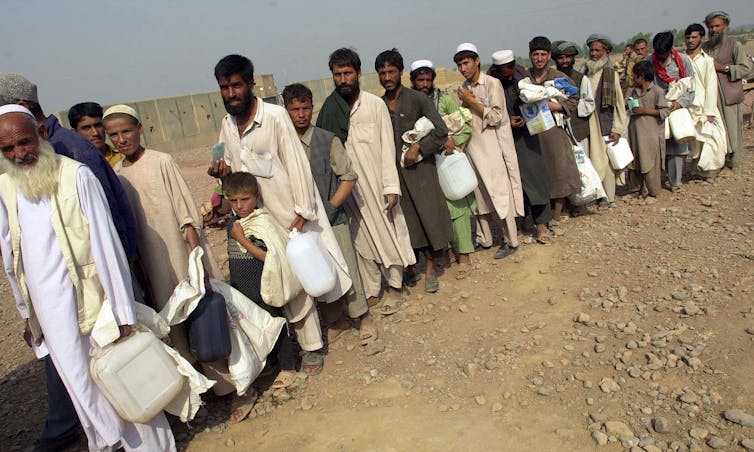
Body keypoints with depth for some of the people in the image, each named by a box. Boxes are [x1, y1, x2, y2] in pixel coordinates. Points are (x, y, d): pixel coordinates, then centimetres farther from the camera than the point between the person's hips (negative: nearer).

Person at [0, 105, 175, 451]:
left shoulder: (76, 176, -13)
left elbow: (105, 244, -13)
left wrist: (123, 311, -13)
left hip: (92, 301, -4)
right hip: (48, 311, 5)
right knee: (79, 383, 16)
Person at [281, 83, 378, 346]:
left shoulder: (328, 141, -5)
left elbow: (348, 178, -5)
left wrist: (330, 208, -12)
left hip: (332, 219, -2)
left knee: (346, 270, 2)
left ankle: (363, 319, 21)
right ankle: (336, 322, 30)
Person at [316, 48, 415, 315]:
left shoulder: (375, 104, -5)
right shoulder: (329, 109, 1)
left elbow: (387, 147, -5)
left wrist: (391, 186, -10)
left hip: (377, 182, -2)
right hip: (349, 186, 2)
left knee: (387, 232, 7)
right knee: (361, 237, 10)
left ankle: (394, 286, 23)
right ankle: (371, 291, 22)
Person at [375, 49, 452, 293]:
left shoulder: (418, 99, -3)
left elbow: (441, 131, -6)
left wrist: (418, 147, -14)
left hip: (420, 168, -3)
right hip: (393, 172, 3)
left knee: (428, 215, 0)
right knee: (403, 220, 8)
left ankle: (430, 269, 14)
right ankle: (410, 267, 22)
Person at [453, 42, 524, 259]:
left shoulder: (492, 84, -7)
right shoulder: (464, 89, 12)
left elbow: (496, 117, -13)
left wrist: (472, 101, -13)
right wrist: (463, 104, 0)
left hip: (492, 148, -6)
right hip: (473, 147, 6)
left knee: (500, 193, -3)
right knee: (478, 194, 9)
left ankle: (510, 241, 7)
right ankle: (484, 238, 21)